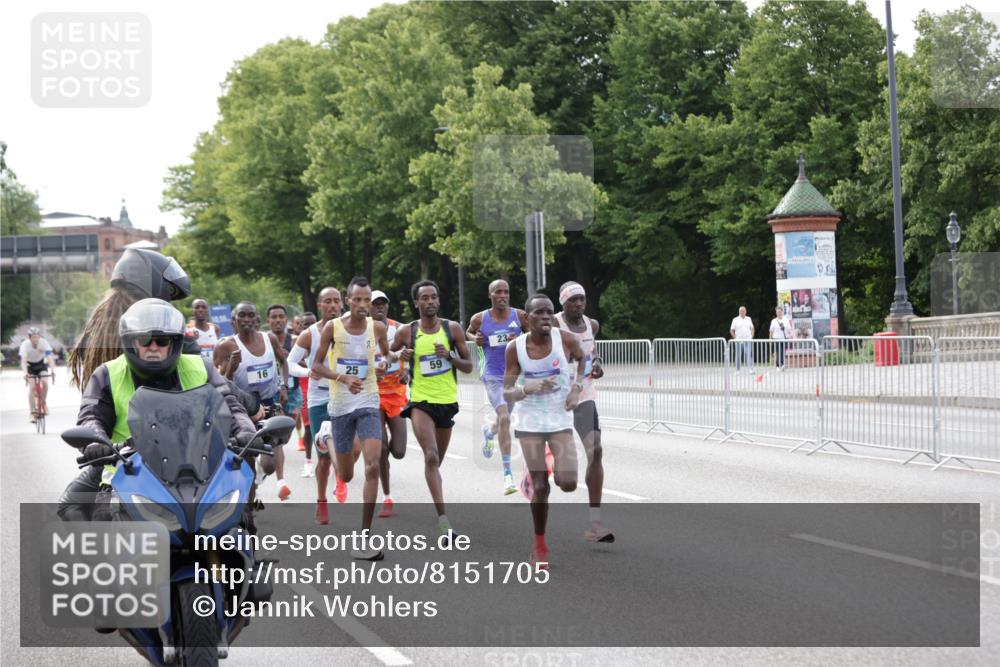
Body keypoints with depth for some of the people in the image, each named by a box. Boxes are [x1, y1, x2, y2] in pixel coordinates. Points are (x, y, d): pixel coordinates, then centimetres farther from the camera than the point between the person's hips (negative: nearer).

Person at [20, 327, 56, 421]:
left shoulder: (44, 343, -26)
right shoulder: (25, 344, -28)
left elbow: (50, 357, -34)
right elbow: (23, 360, -37)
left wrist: (52, 370, -49)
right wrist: (25, 373, -53)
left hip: (41, 365, 1)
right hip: (30, 365, -1)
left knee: (45, 382, -21)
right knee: (31, 387, -16)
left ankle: (43, 403, 5)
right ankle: (32, 412, -12)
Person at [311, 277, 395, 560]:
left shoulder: (377, 328, 0)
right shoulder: (332, 328, -6)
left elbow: (387, 354, 19)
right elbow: (316, 365, -1)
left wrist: (384, 363, -5)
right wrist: (343, 378, -18)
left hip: (368, 404, 0)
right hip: (340, 406, 0)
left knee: (372, 467, -17)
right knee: (346, 476, 10)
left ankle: (364, 537, -11)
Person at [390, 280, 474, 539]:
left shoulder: (452, 328, 2)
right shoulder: (406, 332, -1)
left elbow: (469, 366, 5)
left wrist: (449, 356, -13)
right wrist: (400, 356, -10)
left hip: (447, 401, 3)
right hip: (420, 401, -3)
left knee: (436, 461, 15)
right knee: (431, 457, -20)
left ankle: (436, 510, 39)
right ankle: (443, 519, -27)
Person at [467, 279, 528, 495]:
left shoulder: (519, 316, -3)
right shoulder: (480, 319, -3)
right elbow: (468, 332, 17)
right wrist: (474, 339, -6)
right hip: (492, 376, -3)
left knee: (504, 420, 18)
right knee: (504, 418, -21)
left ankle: (489, 431, 58)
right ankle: (507, 474, -19)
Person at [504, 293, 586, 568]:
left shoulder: (566, 340, -12)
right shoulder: (515, 348, -11)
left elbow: (583, 360, 11)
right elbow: (506, 394, -7)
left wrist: (577, 388, -4)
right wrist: (528, 388, -27)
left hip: (560, 419, 1)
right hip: (529, 421, -1)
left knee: (568, 484, -13)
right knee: (540, 488, -4)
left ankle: (536, 475, 23)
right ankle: (539, 545, 16)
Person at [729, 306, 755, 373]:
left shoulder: (749, 319, 11)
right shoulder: (735, 320, 2)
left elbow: (752, 328, 21)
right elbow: (731, 331, 4)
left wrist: (751, 336, 8)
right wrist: (735, 338, -4)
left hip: (748, 340, 1)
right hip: (739, 341, -1)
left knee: (749, 355, -9)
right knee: (738, 356, 4)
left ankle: (750, 369, -14)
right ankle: (737, 370, 11)